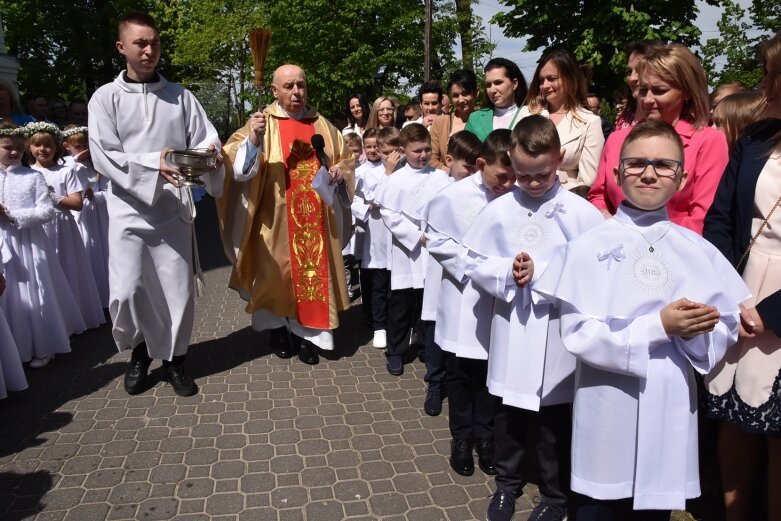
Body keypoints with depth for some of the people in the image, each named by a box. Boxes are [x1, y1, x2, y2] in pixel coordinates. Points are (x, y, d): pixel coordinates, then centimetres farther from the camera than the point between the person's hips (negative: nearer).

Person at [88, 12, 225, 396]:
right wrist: (153, 163, -20)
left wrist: (208, 153, -21)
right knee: (126, 292, -2)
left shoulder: (180, 96, 8)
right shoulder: (105, 97, 2)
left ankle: (173, 358, 23)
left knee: (178, 290, 4)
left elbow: (207, 139, 3)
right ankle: (139, 351, 26)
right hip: (128, 210, -1)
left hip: (172, 209, 1)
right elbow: (103, 156, -6)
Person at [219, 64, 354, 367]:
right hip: (276, 218, -3)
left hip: (316, 218, 3)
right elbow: (239, 167, -13)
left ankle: (307, 333, 17)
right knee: (277, 271, 6)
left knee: (314, 271, 5)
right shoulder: (263, 122, -2)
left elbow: (346, 158, 18)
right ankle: (278, 328, 26)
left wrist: (339, 171, -4)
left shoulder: (321, 124, 9)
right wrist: (254, 139, -30)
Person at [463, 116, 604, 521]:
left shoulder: (581, 213, -8)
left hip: (558, 333, -2)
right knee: (509, 412, 18)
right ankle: (507, 481, 40)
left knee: (554, 418, 14)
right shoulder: (498, 211, -1)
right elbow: (475, 265, 2)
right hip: (511, 329, 2)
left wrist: (540, 273, -18)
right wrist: (507, 273, -15)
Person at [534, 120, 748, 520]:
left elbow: (726, 331, 4)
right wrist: (659, 326, -19)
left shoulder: (699, 251, 1)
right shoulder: (588, 246, -9)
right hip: (607, 412, -2)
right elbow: (578, 335, -13)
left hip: (670, 411, 3)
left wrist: (693, 332, -17)